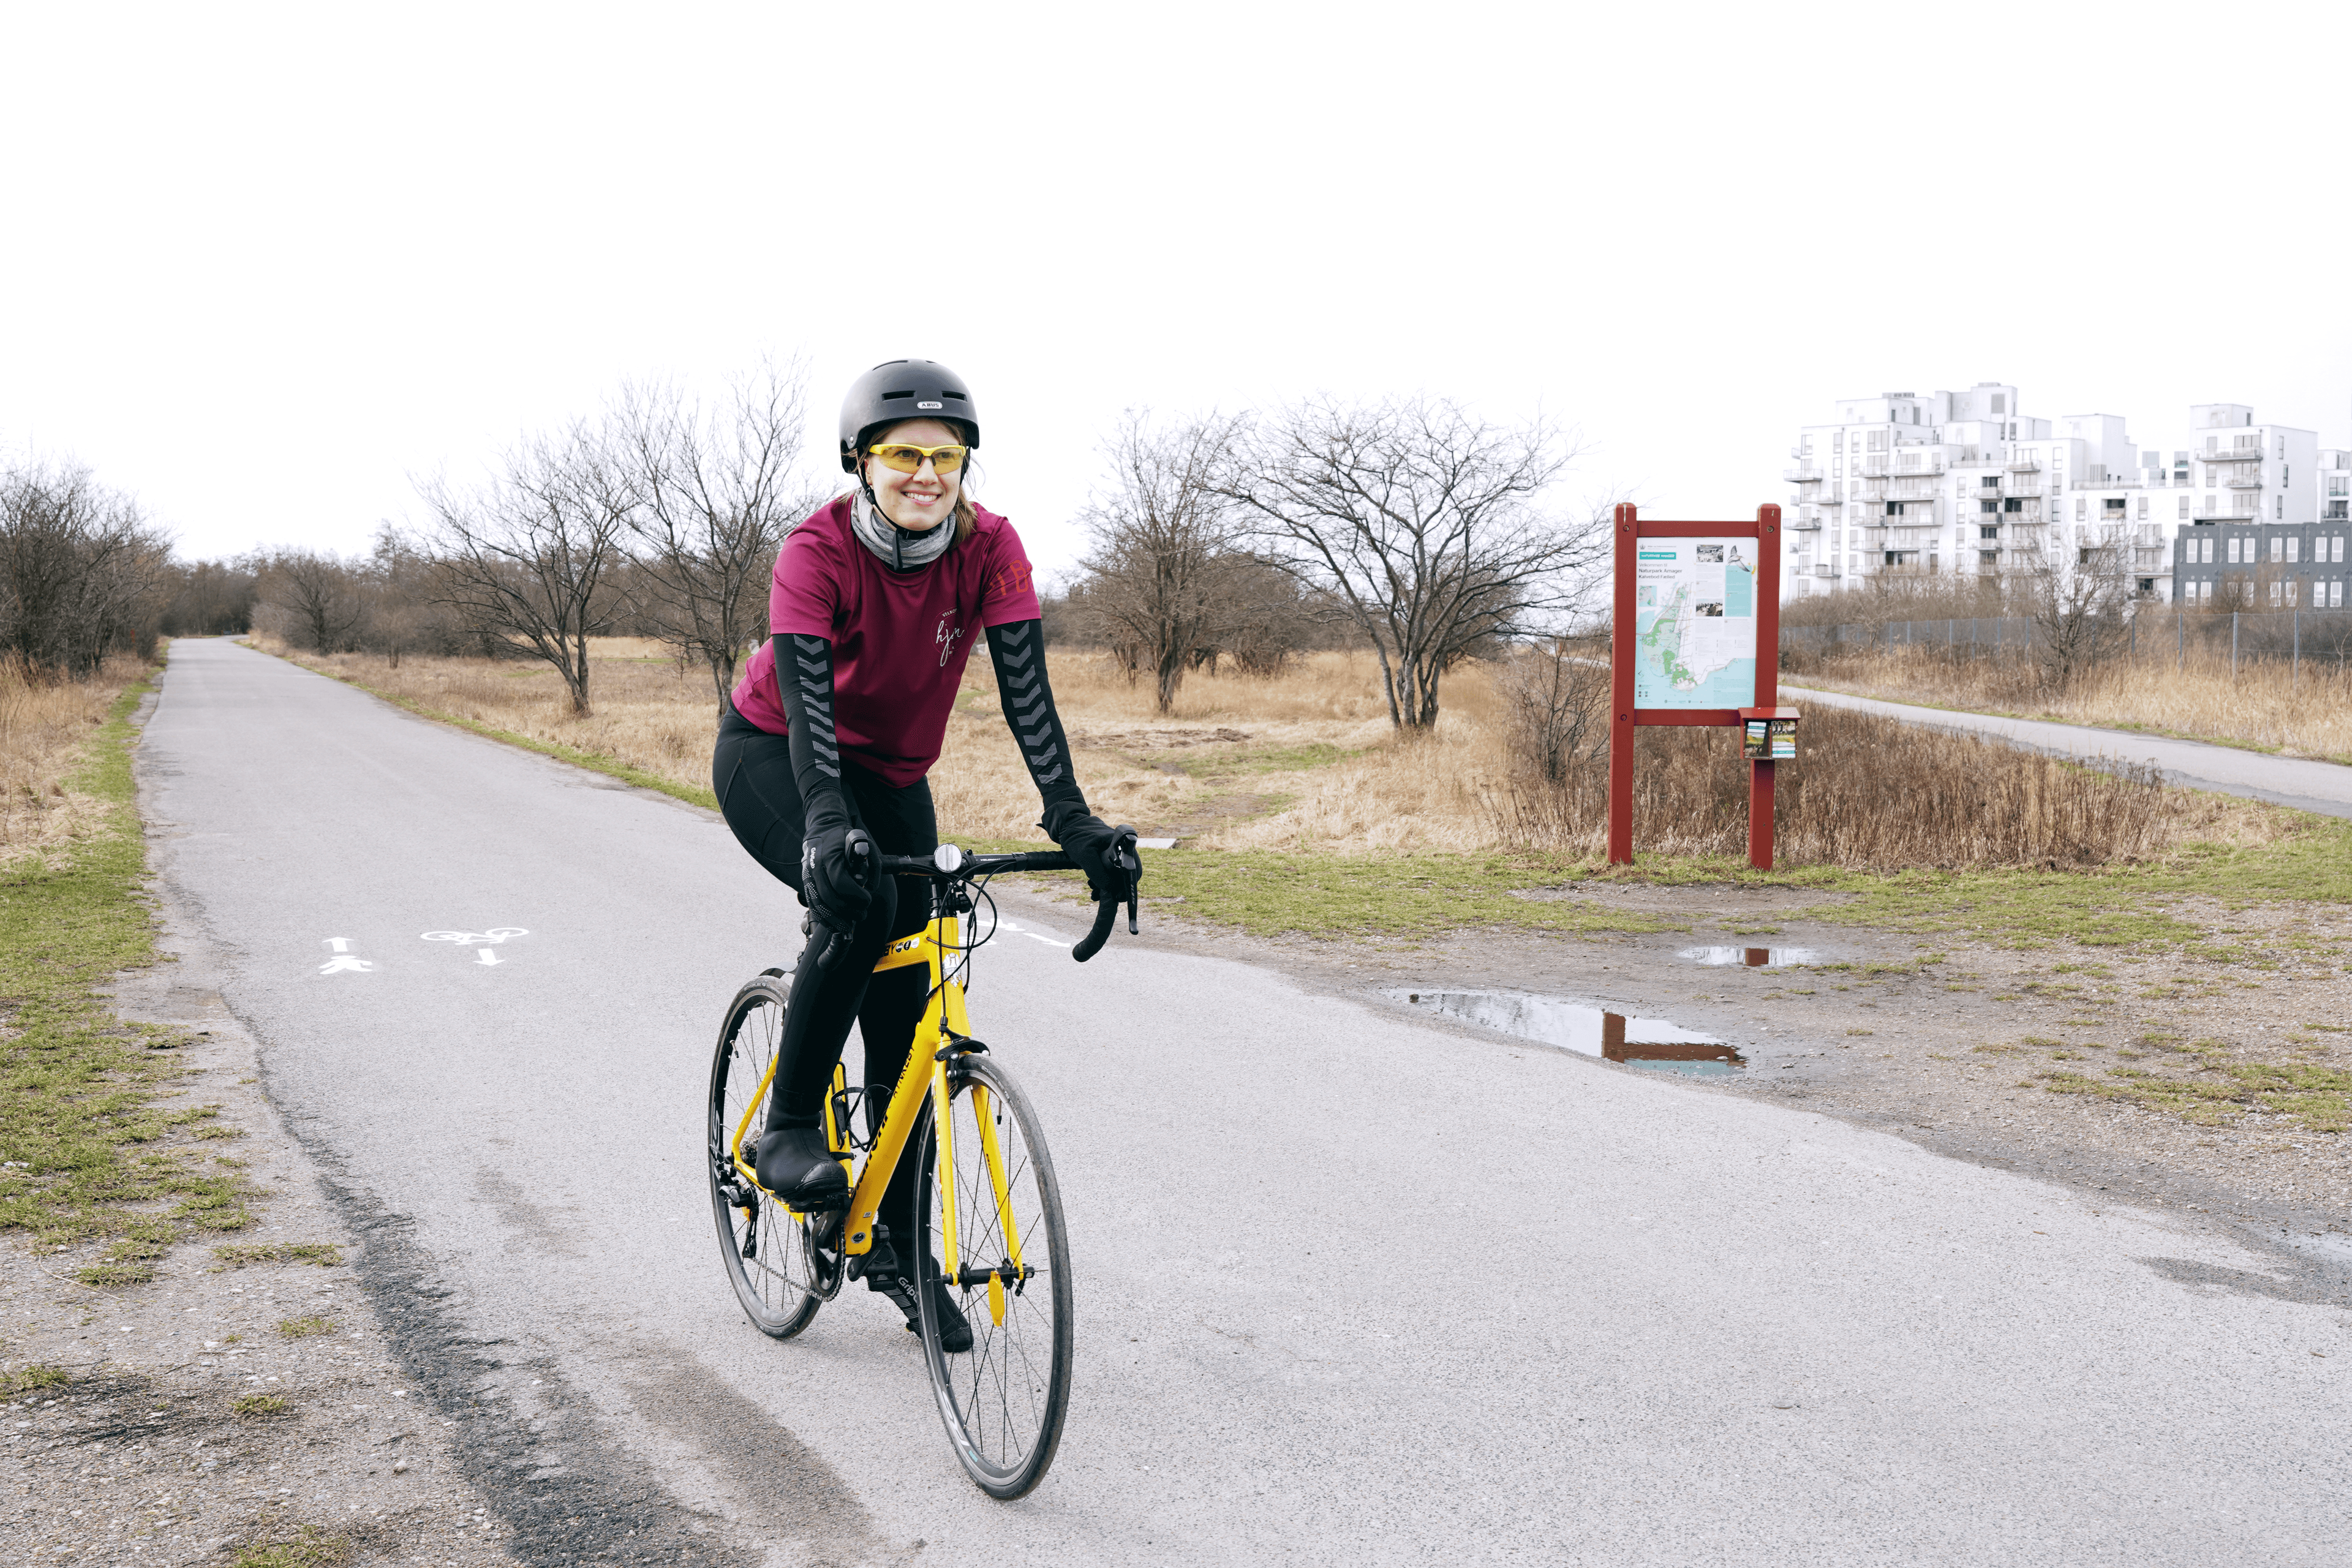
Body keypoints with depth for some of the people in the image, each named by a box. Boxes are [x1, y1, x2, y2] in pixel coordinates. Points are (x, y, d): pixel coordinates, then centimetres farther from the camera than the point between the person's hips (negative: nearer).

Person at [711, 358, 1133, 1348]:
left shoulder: (990, 549, -19)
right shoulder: (817, 550, -28)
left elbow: (1026, 691, -24)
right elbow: (807, 704, -38)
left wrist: (1073, 820, -37)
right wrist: (828, 828, -53)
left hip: (892, 773, 4)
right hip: (771, 754, -4)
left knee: (902, 1013, 1)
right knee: (857, 902, -35)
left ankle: (900, 1253, 15)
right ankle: (788, 1130, -16)